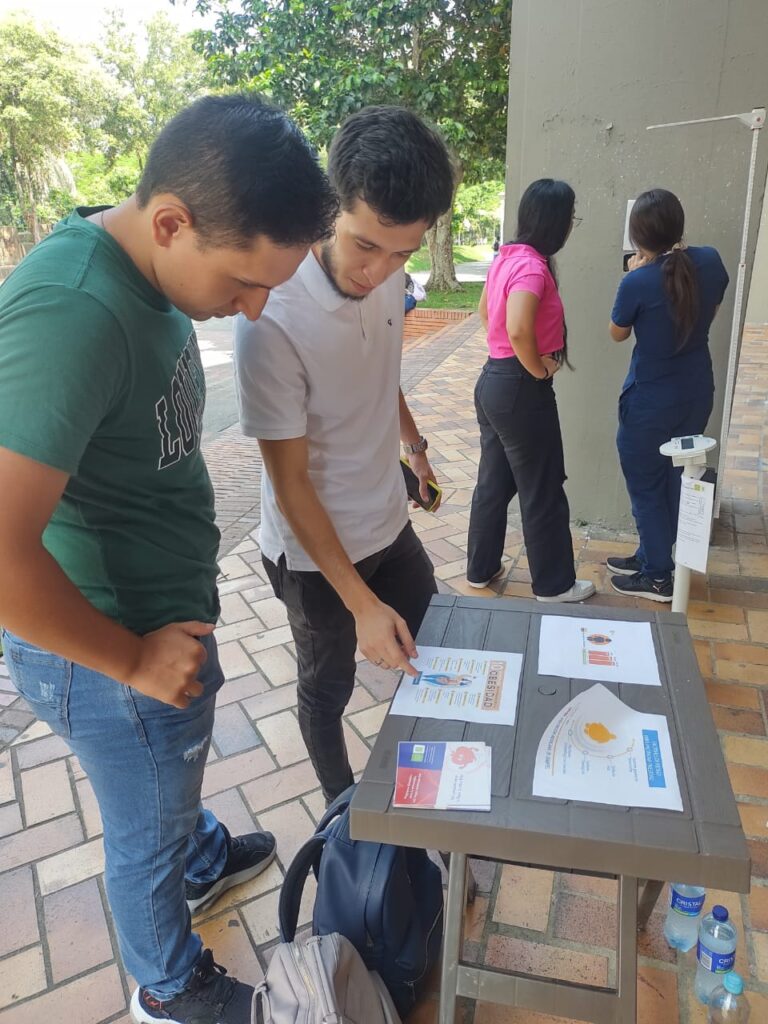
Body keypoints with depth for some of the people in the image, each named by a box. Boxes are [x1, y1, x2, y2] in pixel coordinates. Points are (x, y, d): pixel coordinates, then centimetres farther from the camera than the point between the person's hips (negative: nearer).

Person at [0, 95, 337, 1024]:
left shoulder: (146, 270, -3)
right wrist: (134, 660, -20)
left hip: (162, 613, 8)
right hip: (107, 649, -8)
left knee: (173, 774, 33)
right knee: (148, 827, 19)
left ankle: (204, 862, 64)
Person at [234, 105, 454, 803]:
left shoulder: (388, 278, -9)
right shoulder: (274, 320, -30)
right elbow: (290, 480, -24)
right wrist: (361, 602, -23)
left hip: (389, 522, 7)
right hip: (313, 550, -6)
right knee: (327, 687, 16)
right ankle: (343, 804, 45)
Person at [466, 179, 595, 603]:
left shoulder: (507, 257, 9)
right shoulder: (532, 265, -20)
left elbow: (484, 310, 23)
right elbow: (518, 330, -34)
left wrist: (516, 357, 15)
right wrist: (539, 371, -17)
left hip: (493, 380, 9)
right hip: (520, 390, -9)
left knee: (493, 482, 18)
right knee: (543, 490, 4)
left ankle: (481, 568, 30)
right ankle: (554, 584, 18)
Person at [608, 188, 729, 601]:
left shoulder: (638, 281, -21)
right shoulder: (709, 261, -5)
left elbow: (618, 333, -3)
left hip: (651, 400, -6)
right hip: (697, 393, 6)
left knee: (646, 485, 9)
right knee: (674, 479, 19)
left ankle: (657, 576, 18)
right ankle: (652, 555, 35)